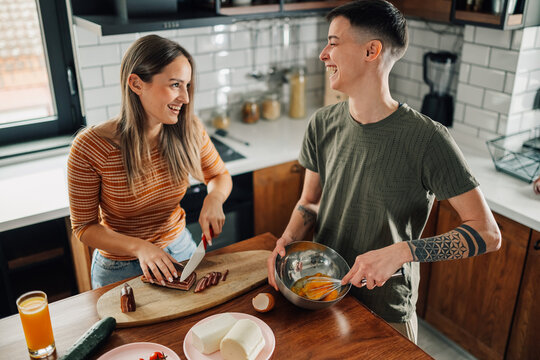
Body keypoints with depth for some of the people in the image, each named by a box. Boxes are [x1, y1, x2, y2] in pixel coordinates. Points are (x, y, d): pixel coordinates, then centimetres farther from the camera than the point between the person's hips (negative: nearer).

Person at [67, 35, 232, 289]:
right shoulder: (91, 147, -25)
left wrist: (214, 199, -21)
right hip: (120, 267, -3)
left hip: (181, 249, 4)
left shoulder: (188, 130, -16)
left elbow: (220, 176, 2)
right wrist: (140, 247, -29)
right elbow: (84, 227, -15)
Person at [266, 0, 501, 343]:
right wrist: (288, 238, -16)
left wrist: (400, 252, -32)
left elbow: (488, 234, -21)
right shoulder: (323, 124, -7)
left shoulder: (427, 139, -23)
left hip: (385, 315, -4)